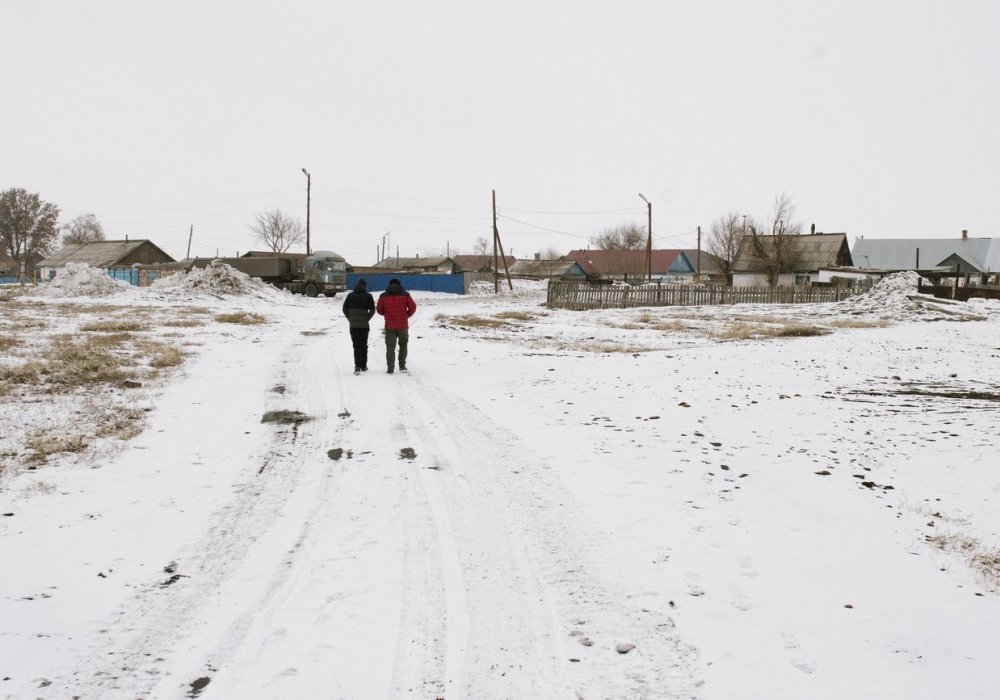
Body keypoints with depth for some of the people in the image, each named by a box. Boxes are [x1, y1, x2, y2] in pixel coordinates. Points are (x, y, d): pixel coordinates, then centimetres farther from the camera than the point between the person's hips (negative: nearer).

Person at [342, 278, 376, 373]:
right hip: (364, 325, -1)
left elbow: (345, 309, 6)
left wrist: (350, 319, 10)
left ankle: (357, 365, -11)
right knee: (363, 345, 11)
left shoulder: (350, 295, 7)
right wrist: (367, 319, 4)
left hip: (353, 325, 1)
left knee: (356, 345, 3)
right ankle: (363, 366, 17)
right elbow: (372, 310, -7)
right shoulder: (368, 296, -1)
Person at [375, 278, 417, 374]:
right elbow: (413, 307, -3)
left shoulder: (383, 296, 2)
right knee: (403, 345, 17)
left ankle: (390, 368, -3)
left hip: (389, 326, 0)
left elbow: (379, 310, 4)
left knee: (390, 347, 5)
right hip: (403, 325, 0)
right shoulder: (405, 295, 0)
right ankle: (402, 366, 17)